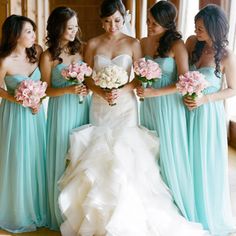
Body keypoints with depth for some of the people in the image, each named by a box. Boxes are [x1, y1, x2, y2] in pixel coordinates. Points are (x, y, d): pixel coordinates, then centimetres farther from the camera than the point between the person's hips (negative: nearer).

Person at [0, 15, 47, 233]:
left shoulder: (36, 51, -7)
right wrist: (18, 100, -18)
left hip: (35, 113, 5)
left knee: (36, 160, 14)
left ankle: (37, 207, 34)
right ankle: (18, 213, 26)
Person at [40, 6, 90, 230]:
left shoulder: (80, 48, 3)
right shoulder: (48, 56, -7)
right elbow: (46, 90, -5)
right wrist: (69, 89, -19)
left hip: (82, 108, 3)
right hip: (62, 110, -3)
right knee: (64, 158, 3)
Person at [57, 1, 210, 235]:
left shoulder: (133, 44, -1)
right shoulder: (93, 44, 3)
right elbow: (86, 77, 2)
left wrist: (122, 90, -20)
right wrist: (101, 92, -16)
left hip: (125, 106, -2)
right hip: (100, 107, 2)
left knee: (123, 152, -9)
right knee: (99, 155, -1)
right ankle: (99, 215, 13)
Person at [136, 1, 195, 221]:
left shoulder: (177, 45, -10)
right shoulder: (143, 43, 5)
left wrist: (155, 92, -19)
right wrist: (140, 87, -2)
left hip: (169, 105, -5)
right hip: (148, 105, 5)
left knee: (169, 155, 2)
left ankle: (176, 205, 19)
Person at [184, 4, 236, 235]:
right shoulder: (192, 43, -5)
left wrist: (205, 99, -17)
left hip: (208, 114, -4)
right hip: (188, 111, 4)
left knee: (206, 165, 8)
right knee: (187, 161, 14)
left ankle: (209, 216, 31)